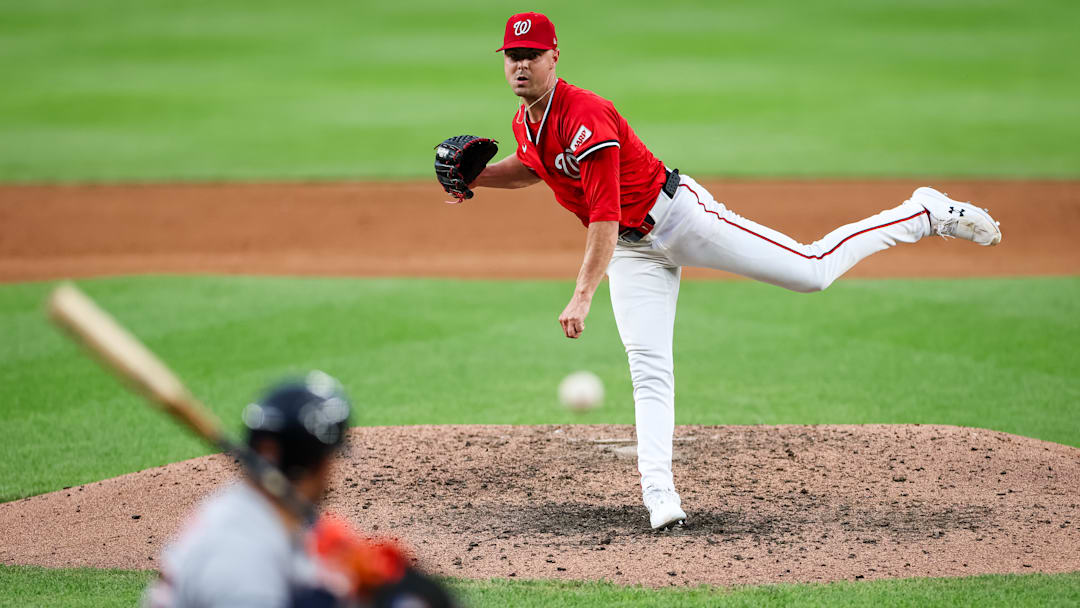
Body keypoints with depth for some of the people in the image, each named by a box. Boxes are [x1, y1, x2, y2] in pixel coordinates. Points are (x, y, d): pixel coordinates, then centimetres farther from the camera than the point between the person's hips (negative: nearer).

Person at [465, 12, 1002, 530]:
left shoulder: (586, 117, -27)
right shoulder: (525, 123, 1)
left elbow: (605, 218, -33)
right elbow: (533, 167, 26)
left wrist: (582, 295, -40)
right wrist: (478, 177, 7)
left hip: (675, 213, -8)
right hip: (633, 251, 8)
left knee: (812, 270, -8)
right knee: (648, 368, -5)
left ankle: (927, 214, 6)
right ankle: (659, 497, -8)